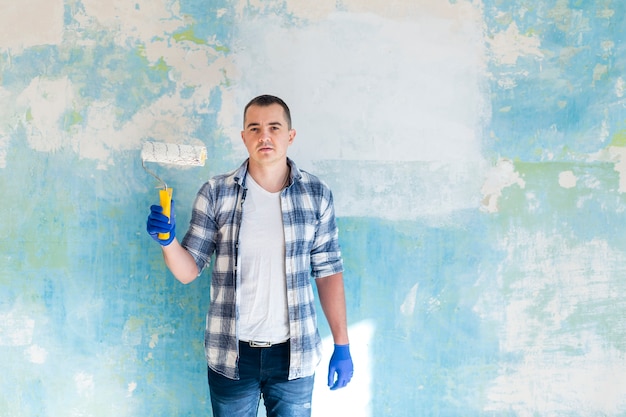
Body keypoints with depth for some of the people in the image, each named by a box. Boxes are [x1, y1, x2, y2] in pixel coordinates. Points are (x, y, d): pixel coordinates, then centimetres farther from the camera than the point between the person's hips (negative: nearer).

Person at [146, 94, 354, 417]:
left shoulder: (317, 194, -2)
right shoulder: (215, 193, -4)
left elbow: (328, 271, 1)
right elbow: (188, 271, -2)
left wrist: (342, 345, -1)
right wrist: (167, 241, -23)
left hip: (294, 353, 1)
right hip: (232, 354, 0)